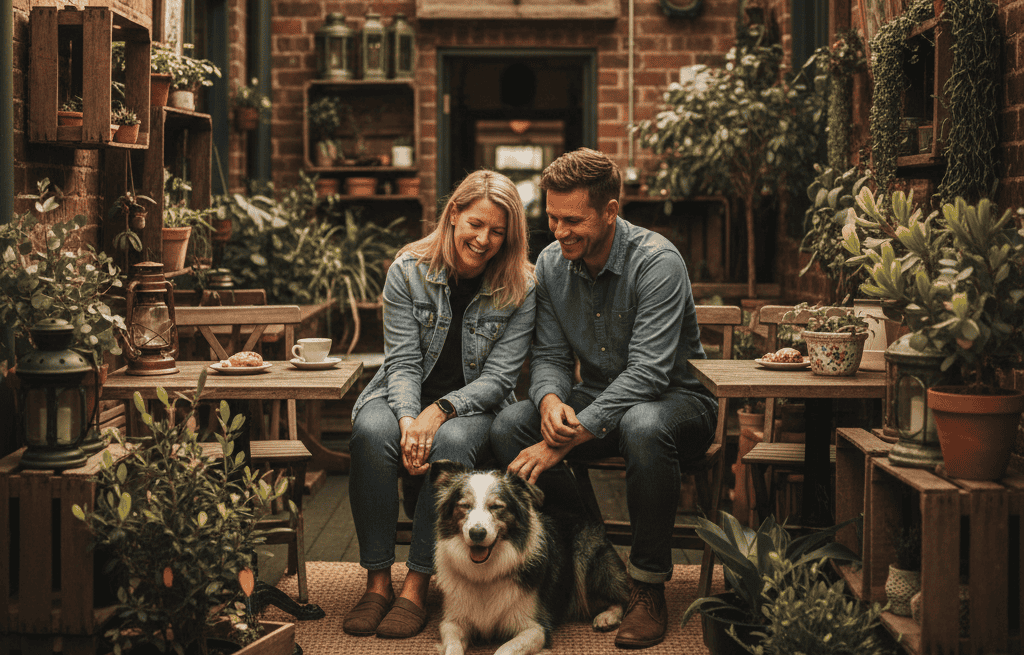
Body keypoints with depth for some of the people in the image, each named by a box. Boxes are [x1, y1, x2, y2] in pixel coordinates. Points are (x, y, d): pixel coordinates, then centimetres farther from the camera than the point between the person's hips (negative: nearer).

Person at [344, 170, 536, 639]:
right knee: (372, 432, -32)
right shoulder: (409, 270, -4)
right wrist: (408, 419, -26)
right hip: (404, 397, 1)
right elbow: (402, 361, -7)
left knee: (452, 441, -36)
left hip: (472, 405, -1)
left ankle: (418, 585, -26)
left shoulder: (520, 289, -6)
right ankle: (377, 581, -25)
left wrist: (439, 411, -25)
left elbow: (499, 377, -10)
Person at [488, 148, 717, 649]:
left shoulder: (657, 262, -22)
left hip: (676, 399, -6)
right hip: (596, 401, 6)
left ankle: (648, 588, -23)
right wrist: (550, 401, -24)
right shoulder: (551, 263, -2)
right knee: (508, 425, -19)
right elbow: (549, 355, 2)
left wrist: (564, 440, -35)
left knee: (643, 426, -40)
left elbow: (647, 373, -29)